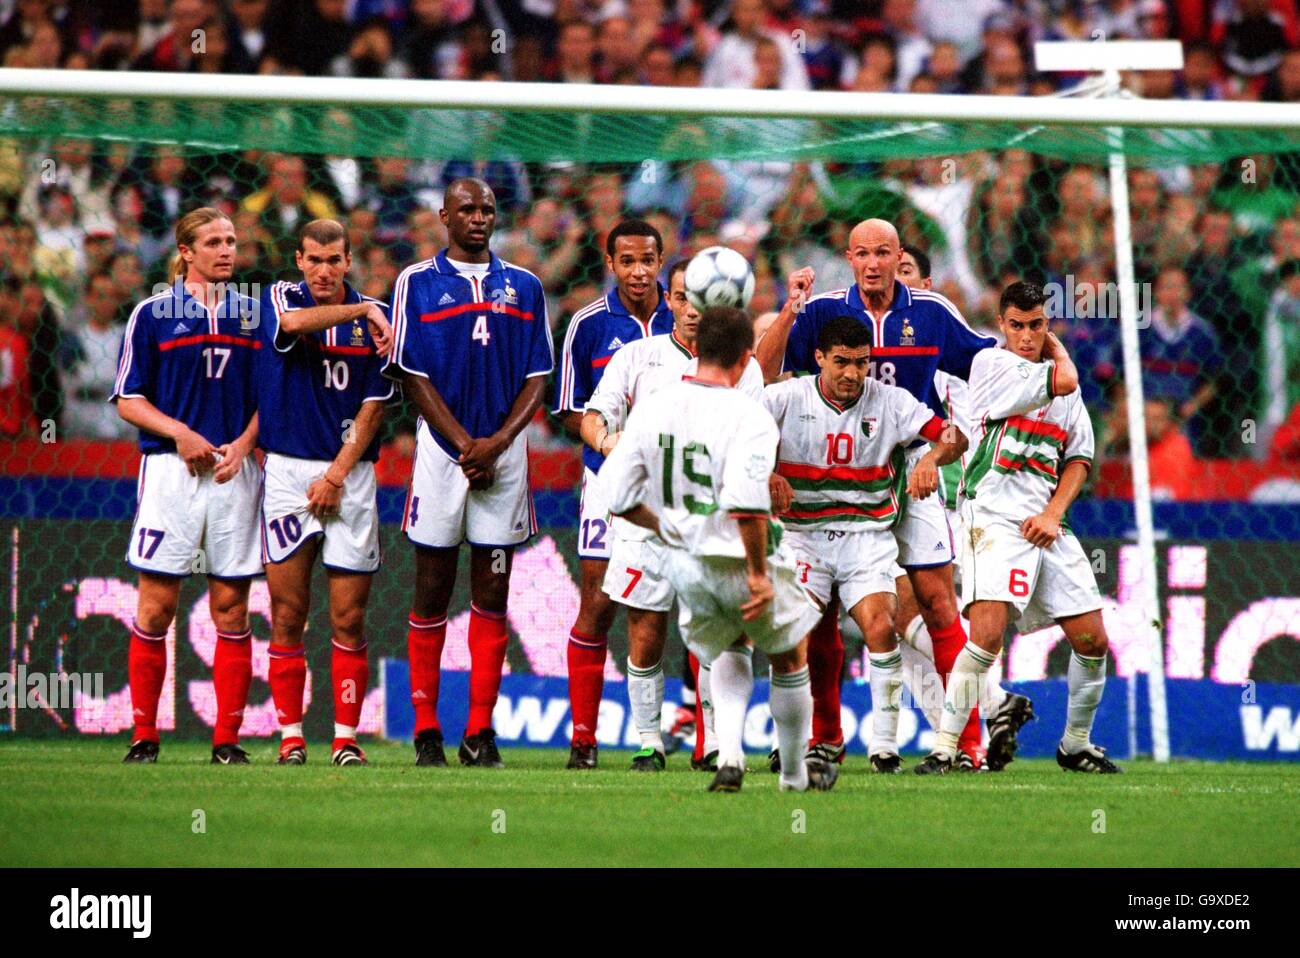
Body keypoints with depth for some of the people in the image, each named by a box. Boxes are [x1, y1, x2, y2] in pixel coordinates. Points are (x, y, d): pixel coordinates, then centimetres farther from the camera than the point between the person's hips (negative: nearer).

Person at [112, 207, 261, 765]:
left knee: (232, 608, 1)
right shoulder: (152, 314, 4)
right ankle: (144, 738, 2)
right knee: (157, 605, -4)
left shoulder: (252, 315, 12)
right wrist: (180, 433, -12)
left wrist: (242, 445, -3)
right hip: (171, 468, -2)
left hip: (236, 471, 2)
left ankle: (227, 740, 4)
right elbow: (128, 401, 3)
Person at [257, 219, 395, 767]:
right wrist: (361, 311, -18)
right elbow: (293, 323, -23)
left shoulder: (375, 319, 6)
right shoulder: (280, 300, 3)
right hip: (288, 470, 0)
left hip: (350, 474, 1)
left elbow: (373, 406, 2)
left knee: (349, 620, -1)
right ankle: (291, 737, 4)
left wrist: (337, 474, -6)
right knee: (287, 615, -1)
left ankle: (347, 738, 5)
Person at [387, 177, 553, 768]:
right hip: (440, 448, -2)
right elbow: (413, 376, -2)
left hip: (503, 452, 2)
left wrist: (497, 442, -7)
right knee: (432, 592, 0)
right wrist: (464, 444, -9)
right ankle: (426, 730, 4)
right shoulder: (417, 282, 2)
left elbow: (536, 378, 7)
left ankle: (480, 731, 4)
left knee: (492, 596, 2)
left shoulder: (523, 286, 10)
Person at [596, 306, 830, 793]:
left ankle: (729, 756, 7)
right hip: (739, 559, -5)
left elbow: (618, 494, -1)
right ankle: (796, 771, 33)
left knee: (730, 649, 29)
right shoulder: (749, 417, -20)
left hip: (683, 565, 5)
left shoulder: (651, 409, -3)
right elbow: (745, 501, -31)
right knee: (789, 656, 21)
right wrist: (758, 574, -21)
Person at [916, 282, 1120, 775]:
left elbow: (1079, 457, 16)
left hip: (1048, 526, 6)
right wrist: (1055, 350, 8)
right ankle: (944, 748, -16)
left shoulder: (1063, 385, 16)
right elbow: (1064, 380, -13)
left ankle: (1076, 745, 24)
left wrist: (1053, 513, 1)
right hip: (996, 519, -6)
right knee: (986, 636, -21)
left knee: (1092, 642, 5)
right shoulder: (990, 364, -3)